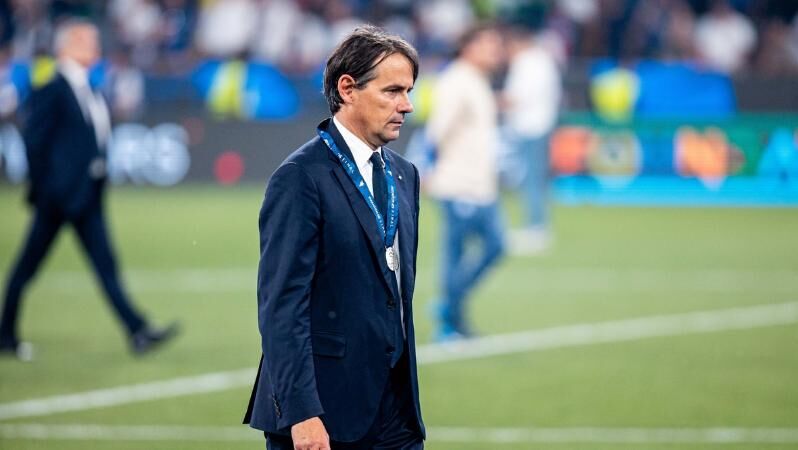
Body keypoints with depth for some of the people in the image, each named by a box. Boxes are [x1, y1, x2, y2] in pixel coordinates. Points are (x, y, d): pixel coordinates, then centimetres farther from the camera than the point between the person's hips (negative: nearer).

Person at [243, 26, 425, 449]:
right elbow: (281, 304, -16)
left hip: (395, 414, 7)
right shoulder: (301, 177, -11)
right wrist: (301, 413, -22)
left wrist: (409, 392, 17)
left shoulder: (403, 174, 14)